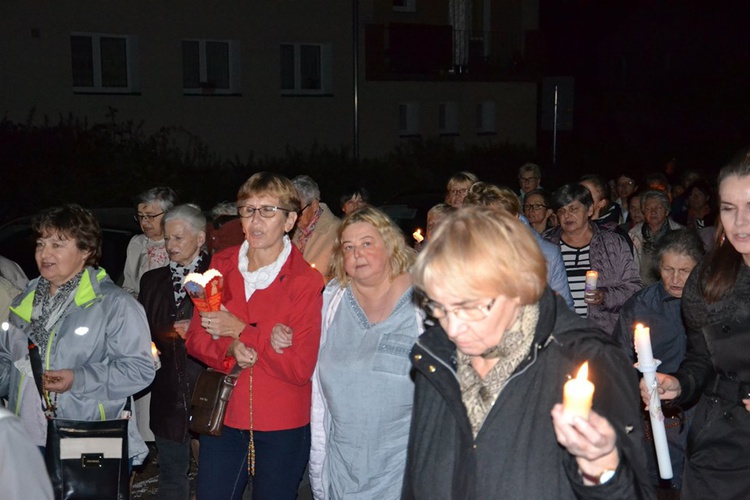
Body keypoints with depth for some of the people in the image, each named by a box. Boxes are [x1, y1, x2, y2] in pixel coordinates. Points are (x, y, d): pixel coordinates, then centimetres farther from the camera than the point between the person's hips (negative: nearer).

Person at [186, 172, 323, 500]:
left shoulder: (306, 281, -13)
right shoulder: (222, 266, 2)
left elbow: (300, 368, -17)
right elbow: (196, 339, 2)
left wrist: (241, 330, -19)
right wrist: (231, 348, -19)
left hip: (282, 427, -3)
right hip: (223, 416, 4)